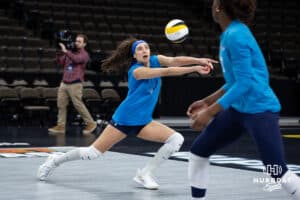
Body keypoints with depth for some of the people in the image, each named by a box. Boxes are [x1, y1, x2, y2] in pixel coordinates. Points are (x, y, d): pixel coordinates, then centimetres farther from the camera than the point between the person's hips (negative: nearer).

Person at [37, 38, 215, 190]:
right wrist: (195, 68, -32)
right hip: (124, 119, -6)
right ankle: (55, 161, 19)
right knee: (93, 153, -6)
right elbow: (167, 72, -29)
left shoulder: (155, 60, -1)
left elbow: (175, 60, -19)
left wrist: (199, 60, -31)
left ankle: (145, 174, -6)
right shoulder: (136, 70, -19)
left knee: (177, 139, -14)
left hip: (144, 121, 6)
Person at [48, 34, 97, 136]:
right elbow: (60, 62, 14)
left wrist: (66, 51, -29)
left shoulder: (84, 54, -2)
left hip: (75, 84, -6)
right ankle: (61, 126, 5)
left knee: (78, 105, -6)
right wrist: (60, 52, 1)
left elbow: (76, 59, -23)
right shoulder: (71, 52, 15)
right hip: (64, 83, 6)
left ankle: (91, 123, 8)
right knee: (61, 104, 1)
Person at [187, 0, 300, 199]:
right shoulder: (230, 33, 10)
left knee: (278, 172, -13)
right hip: (239, 109, 10)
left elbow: (245, 82, -23)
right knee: (198, 151, 11)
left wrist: (209, 112, -22)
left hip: (259, 110, -10)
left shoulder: (235, 35, -18)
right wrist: (207, 102, 22)